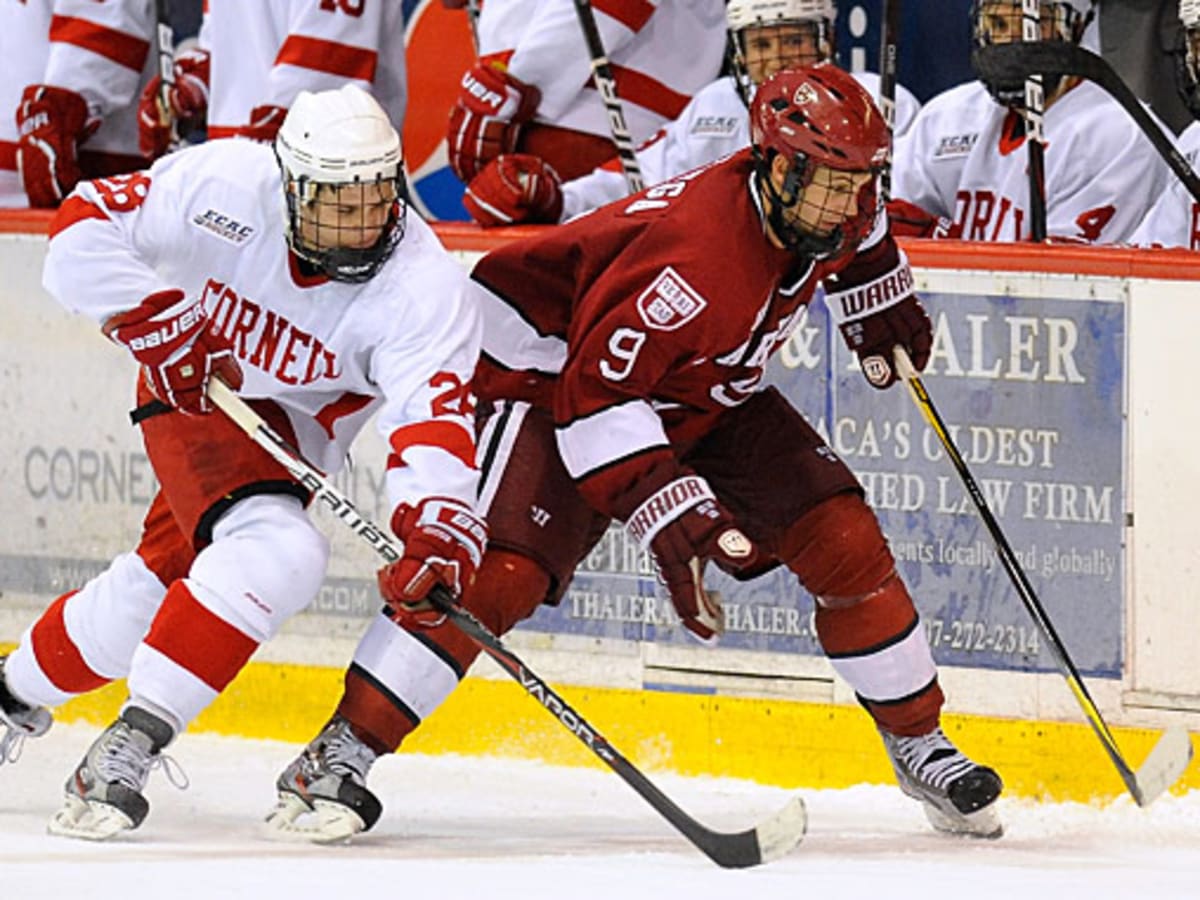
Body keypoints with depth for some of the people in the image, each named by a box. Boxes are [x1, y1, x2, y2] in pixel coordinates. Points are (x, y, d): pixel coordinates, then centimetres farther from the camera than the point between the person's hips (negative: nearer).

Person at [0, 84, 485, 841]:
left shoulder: (422, 286, -28)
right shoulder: (223, 185, -27)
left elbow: (434, 414, -39)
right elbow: (86, 230, -21)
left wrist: (437, 523, -55)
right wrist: (155, 321, -30)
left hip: (292, 427, 3)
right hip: (192, 386, -3)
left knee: (159, 582, 5)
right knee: (277, 553, -26)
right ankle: (130, 743, -23)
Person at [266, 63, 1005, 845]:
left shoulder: (823, 203, -12)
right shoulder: (695, 255, -38)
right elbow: (595, 392, -36)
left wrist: (883, 308, 18)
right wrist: (670, 511, -40)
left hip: (703, 394, 8)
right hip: (553, 365, -8)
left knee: (843, 540, -2)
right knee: (501, 570, -26)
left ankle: (919, 744, 15)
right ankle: (338, 758, -21)